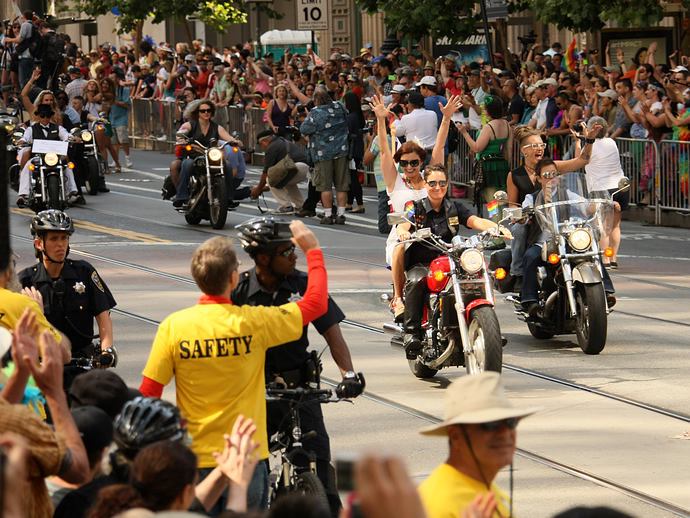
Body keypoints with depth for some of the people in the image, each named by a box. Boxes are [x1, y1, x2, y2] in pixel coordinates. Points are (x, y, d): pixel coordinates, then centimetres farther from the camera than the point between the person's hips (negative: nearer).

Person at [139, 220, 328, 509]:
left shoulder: (173, 326, -9)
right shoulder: (253, 323, -11)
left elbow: (148, 394, -5)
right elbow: (317, 303, 1)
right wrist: (313, 250, 14)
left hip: (194, 460, 1)